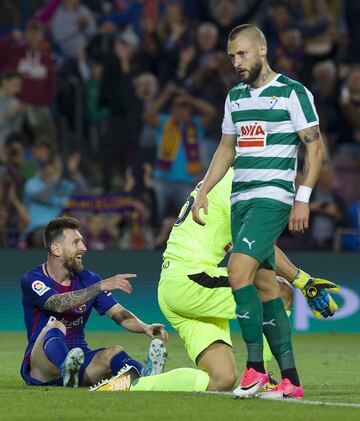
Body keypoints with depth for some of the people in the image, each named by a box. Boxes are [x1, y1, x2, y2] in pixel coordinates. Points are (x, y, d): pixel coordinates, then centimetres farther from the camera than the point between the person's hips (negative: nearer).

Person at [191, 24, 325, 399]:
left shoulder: (292, 93, -5)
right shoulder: (235, 97, 16)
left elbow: (315, 146, -6)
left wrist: (303, 198, -12)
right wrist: (203, 192, 15)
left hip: (273, 196, -7)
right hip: (240, 199, 7)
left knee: (239, 271, -21)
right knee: (265, 285, 4)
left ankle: (255, 366, -16)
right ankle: (290, 380, 5)